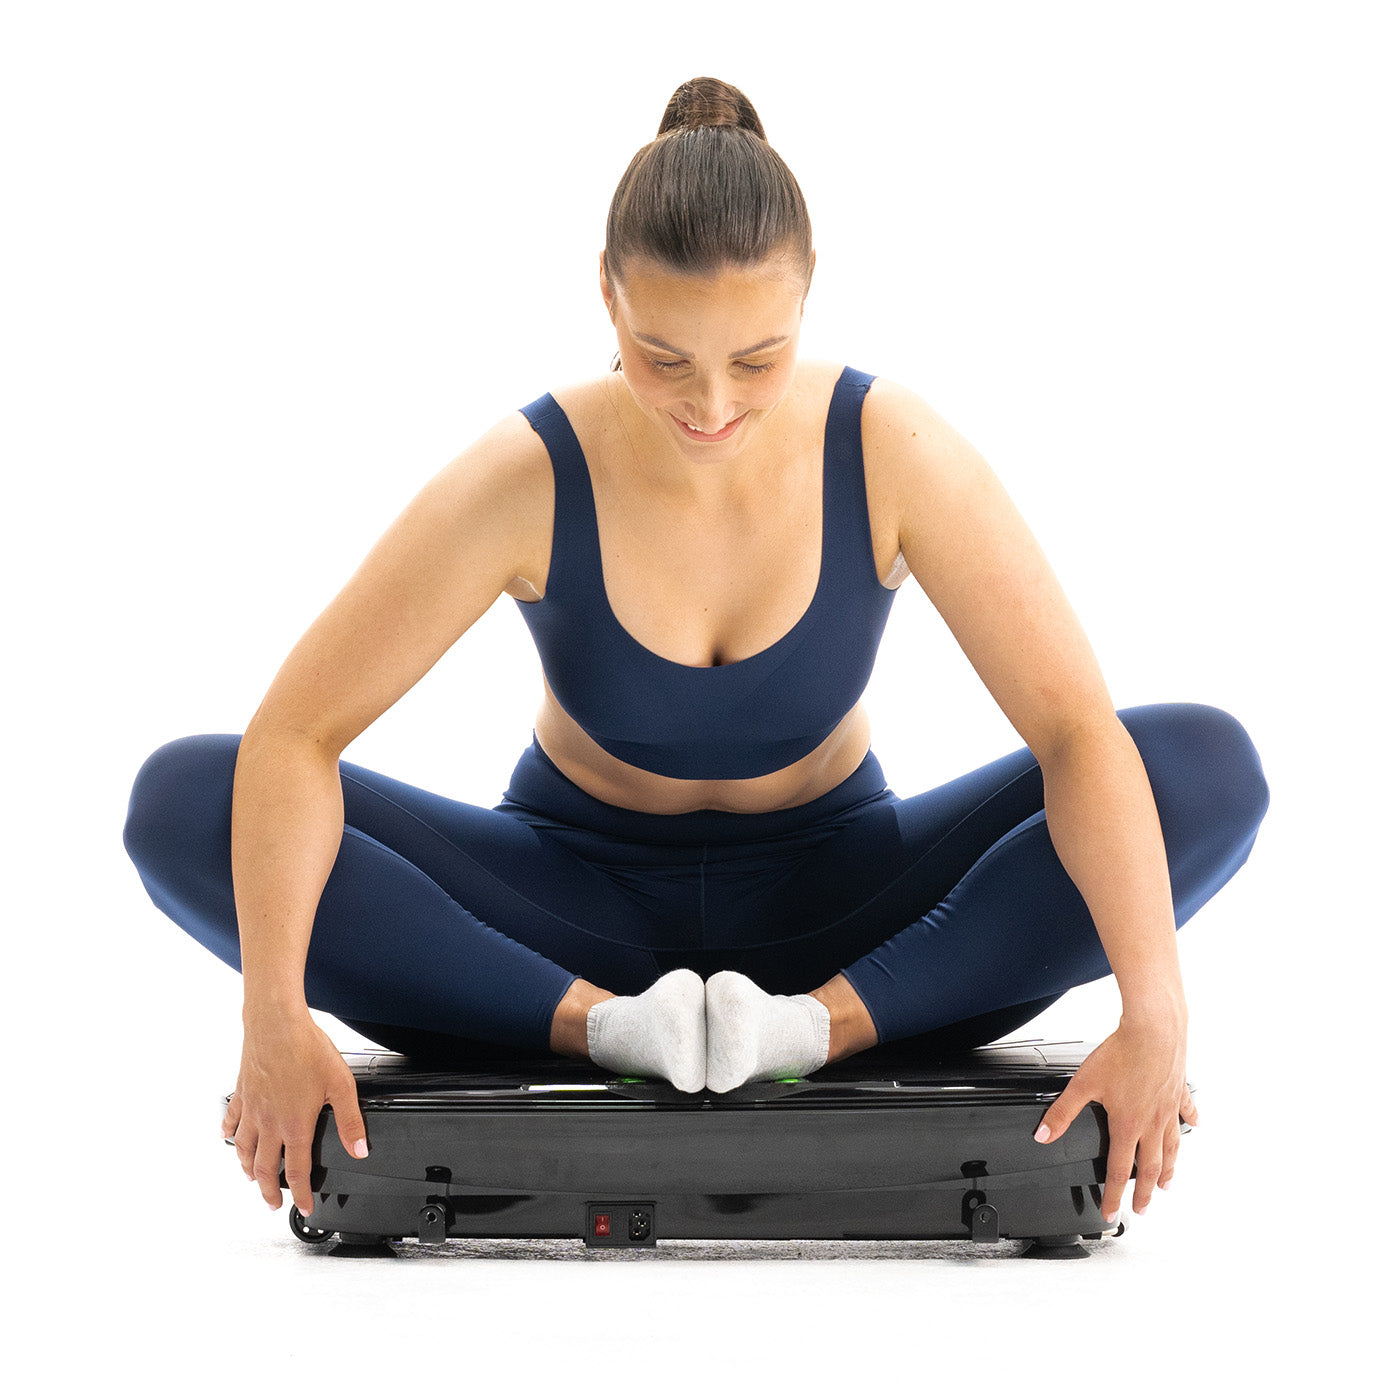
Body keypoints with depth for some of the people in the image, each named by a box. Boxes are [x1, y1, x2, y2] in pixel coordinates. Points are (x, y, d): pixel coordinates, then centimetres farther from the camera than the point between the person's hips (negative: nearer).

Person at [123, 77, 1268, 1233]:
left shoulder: (896, 453, -21)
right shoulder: (526, 482, -23)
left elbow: (1079, 730, -25)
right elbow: (293, 736, -23)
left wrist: (1153, 1016, -39)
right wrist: (275, 1019, -39)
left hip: (832, 902, 1)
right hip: (580, 904, 0)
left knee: (1210, 769, -24)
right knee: (183, 804, -25)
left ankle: (828, 1024, -31)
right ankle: (603, 1024, -31)